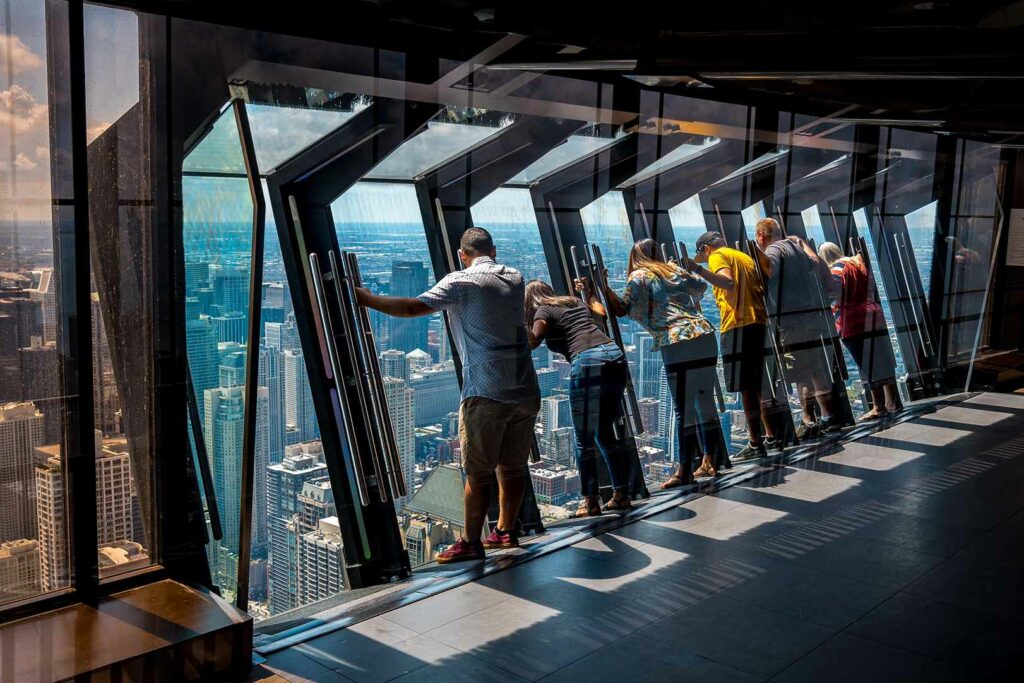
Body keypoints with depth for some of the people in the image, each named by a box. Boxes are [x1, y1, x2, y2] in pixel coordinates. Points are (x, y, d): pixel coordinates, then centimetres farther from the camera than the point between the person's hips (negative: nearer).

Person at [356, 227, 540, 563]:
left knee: (478, 471, 0)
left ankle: (471, 543, 6)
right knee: (513, 467, 15)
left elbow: (414, 307, -15)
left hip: (486, 393, -6)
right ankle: (505, 531, 26)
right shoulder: (515, 278, 14)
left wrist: (367, 299, -3)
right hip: (525, 391, 6)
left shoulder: (461, 282, -5)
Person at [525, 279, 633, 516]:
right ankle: (621, 494, 20)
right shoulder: (576, 302, 28)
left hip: (587, 363, -7)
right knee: (607, 431, 17)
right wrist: (588, 293, 63)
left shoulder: (544, 311, 9)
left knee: (585, 438, 3)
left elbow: (533, 341, -8)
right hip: (615, 355, 7)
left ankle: (591, 501, 5)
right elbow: (601, 312, 47)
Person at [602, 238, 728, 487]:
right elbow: (701, 287, 34)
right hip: (705, 335, 6)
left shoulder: (638, 276, 4)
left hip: (678, 344, -6)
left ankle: (684, 470, 0)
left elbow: (622, 309, -8)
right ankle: (709, 461, 23)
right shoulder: (673, 269, 21)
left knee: (684, 409, -3)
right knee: (705, 402, 15)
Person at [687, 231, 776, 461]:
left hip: (739, 325, -8)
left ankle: (756, 444, -7)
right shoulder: (745, 257, 24)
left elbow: (728, 283, -20)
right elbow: (761, 290, 22)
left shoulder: (718, 256, 1)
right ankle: (771, 436, 22)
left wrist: (699, 270, -28)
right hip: (760, 322, 8)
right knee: (759, 383, 16)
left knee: (745, 386, -7)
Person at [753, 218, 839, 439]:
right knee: (818, 369, 15)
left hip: (794, 319, -8)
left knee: (802, 372, -4)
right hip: (815, 313, 8)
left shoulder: (773, 250, -7)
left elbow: (770, 269, -27)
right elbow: (815, 263, 33)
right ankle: (828, 418, 21)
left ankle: (809, 422, -1)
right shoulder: (795, 245, 18)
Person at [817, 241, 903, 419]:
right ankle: (893, 403, 22)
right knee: (883, 362, 14)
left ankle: (879, 407, 3)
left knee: (868, 366, -2)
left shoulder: (837, 271, -9)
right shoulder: (860, 263, 15)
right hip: (874, 318, 8)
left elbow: (835, 297, -19)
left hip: (856, 324, -8)